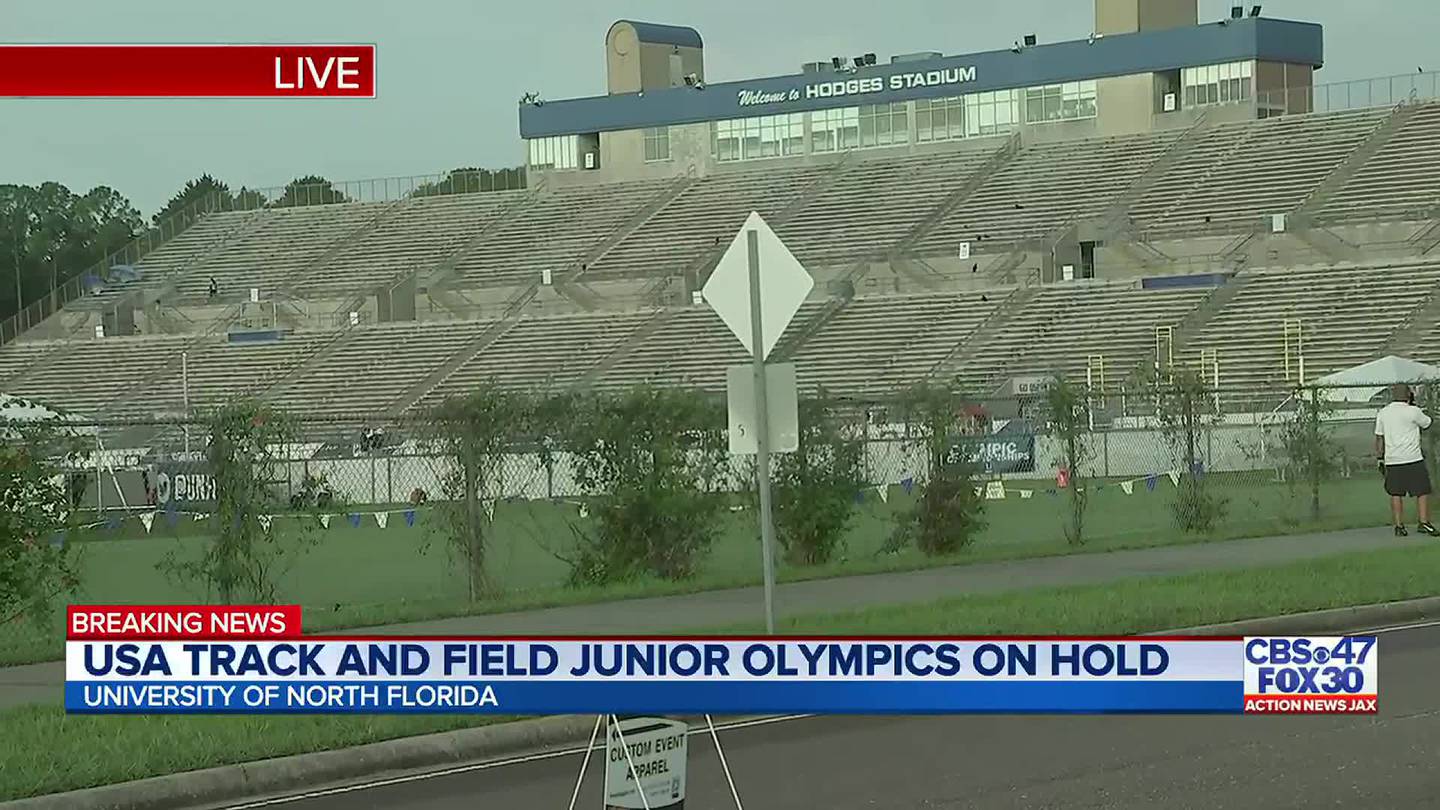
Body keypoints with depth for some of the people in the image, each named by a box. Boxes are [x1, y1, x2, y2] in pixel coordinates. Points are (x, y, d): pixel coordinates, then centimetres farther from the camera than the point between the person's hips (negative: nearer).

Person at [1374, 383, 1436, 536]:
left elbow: (1379, 438, 10)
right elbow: (1427, 422, 11)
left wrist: (1379, 458, 17)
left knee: (1396, 494, 7)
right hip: (1413, 460, -4)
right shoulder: (1413, 411, -7)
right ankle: (1424, 522, -5)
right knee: (1422, 491, 3)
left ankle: (1399, 526, 3)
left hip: (1392, 461, 4)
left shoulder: (1383, 413, 7)